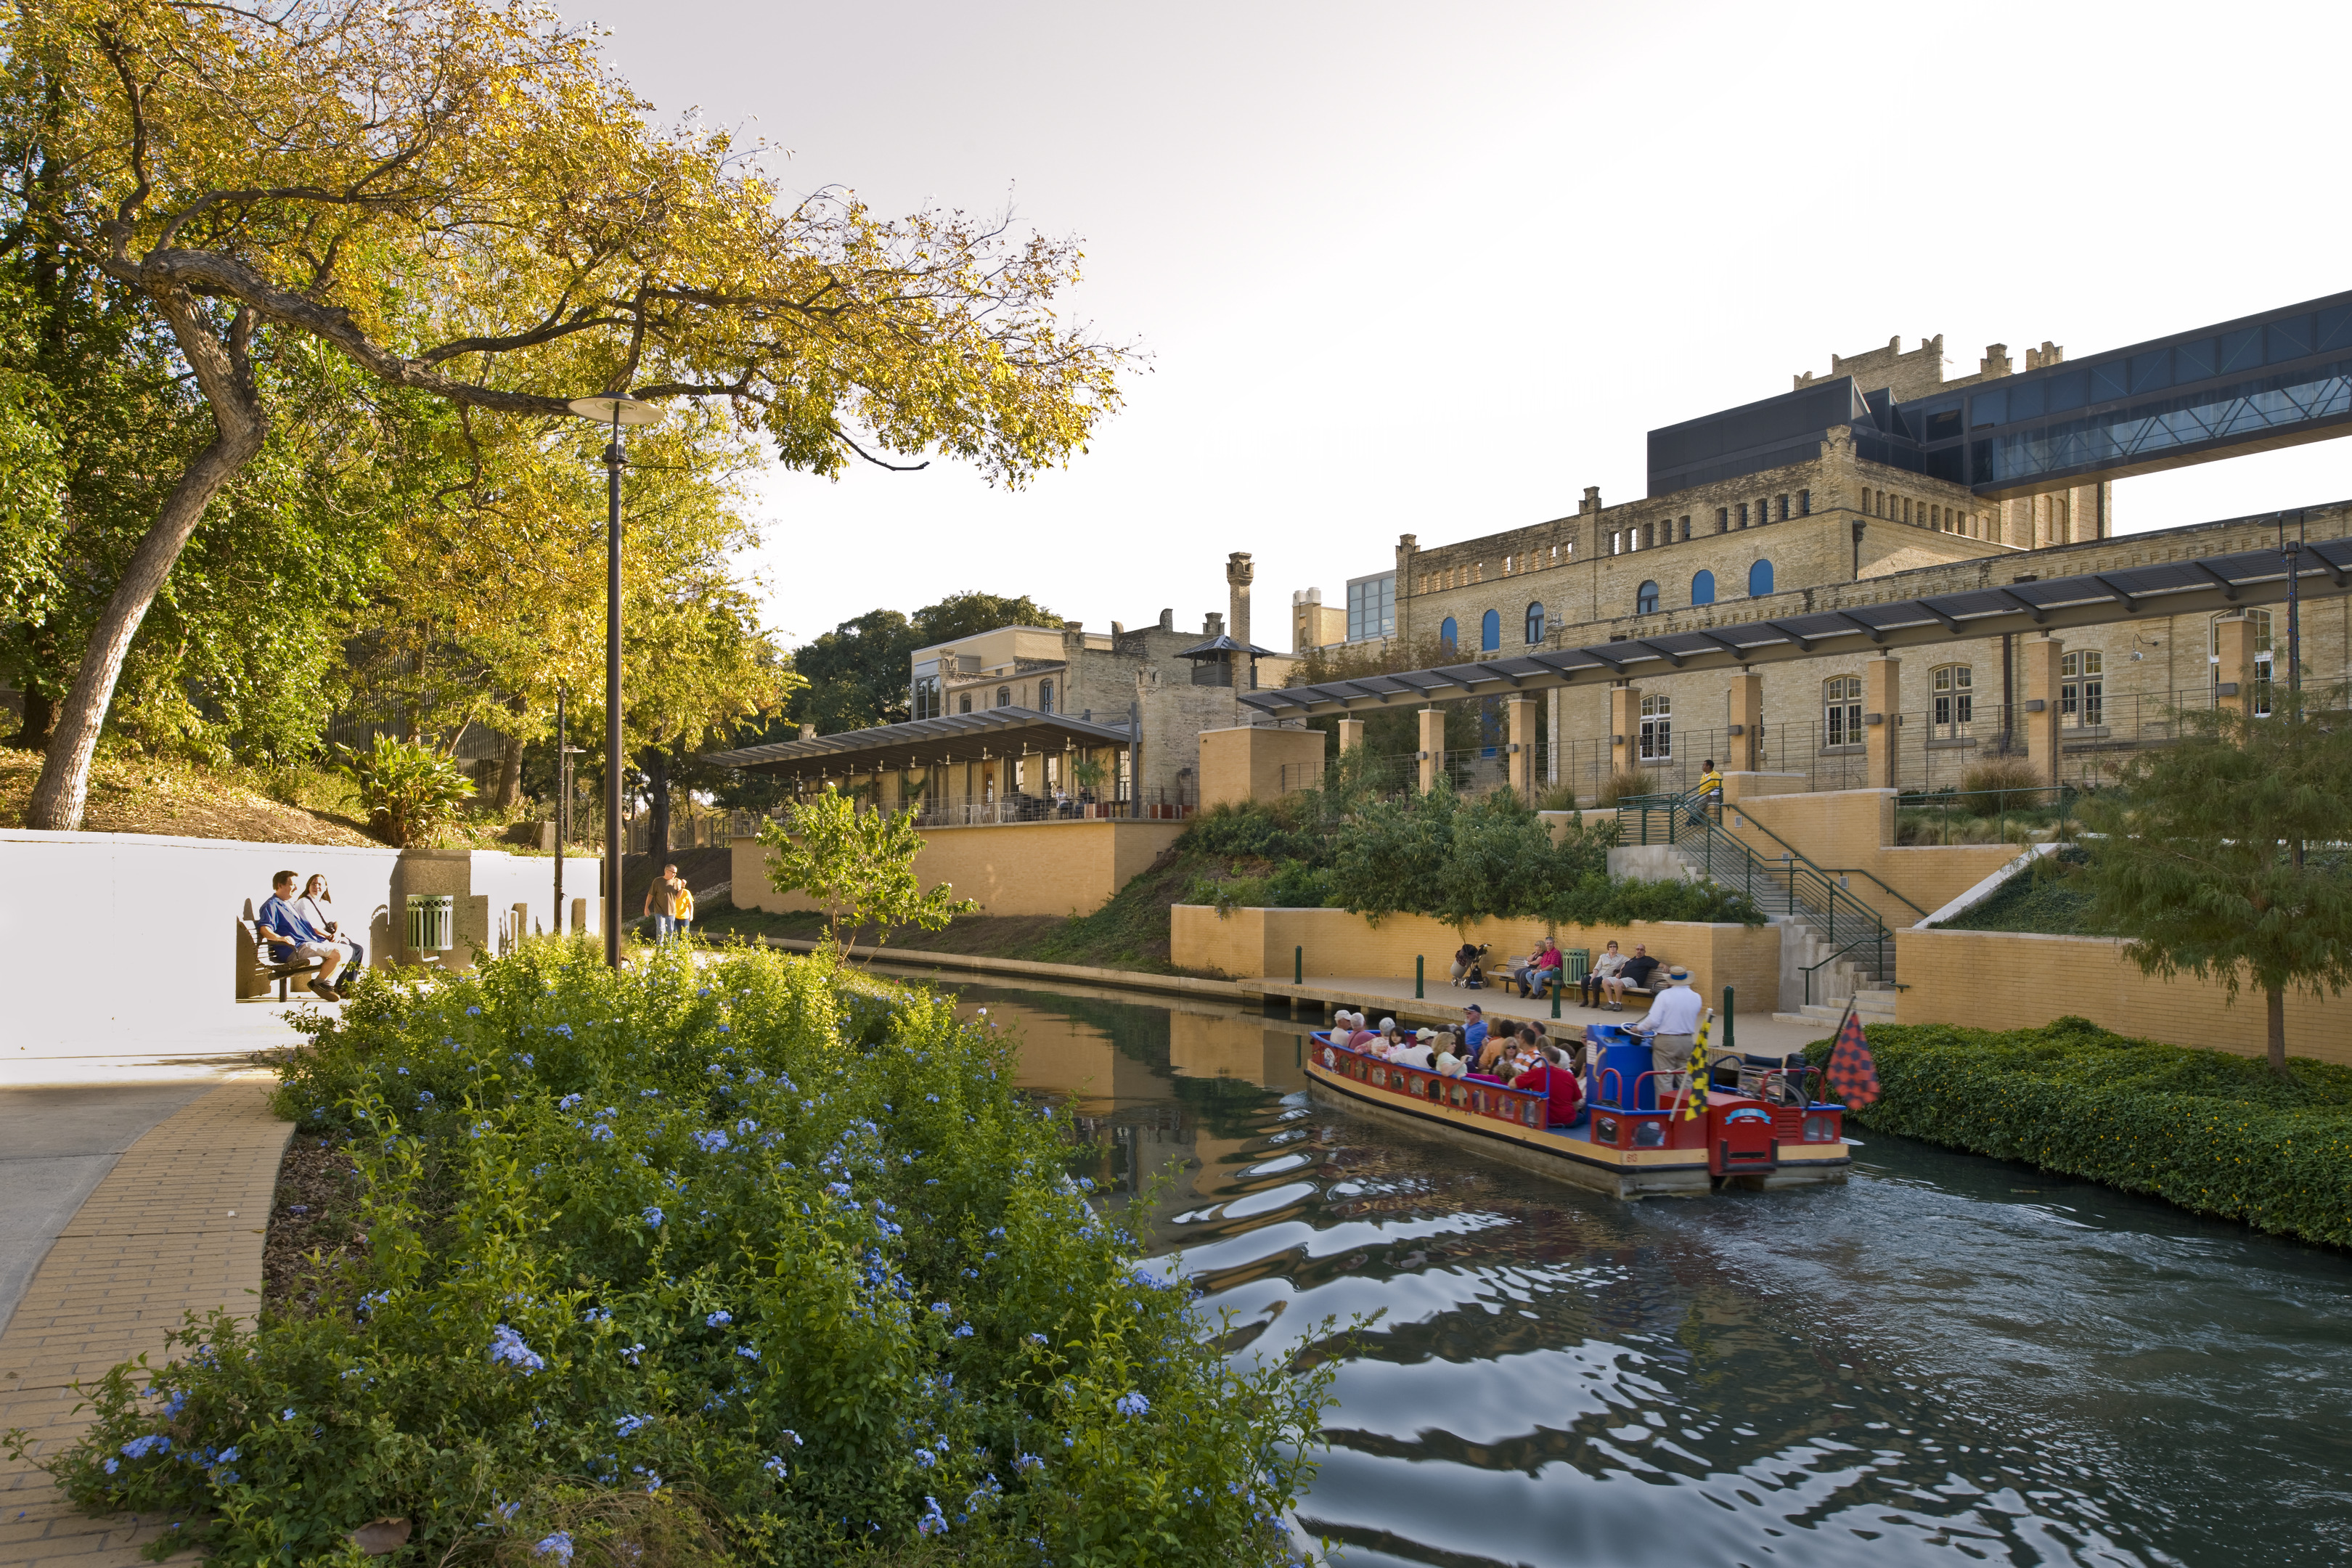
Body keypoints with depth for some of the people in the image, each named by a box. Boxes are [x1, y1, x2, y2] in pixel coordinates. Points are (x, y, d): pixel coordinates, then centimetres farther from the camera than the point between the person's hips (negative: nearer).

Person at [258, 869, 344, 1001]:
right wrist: (279, 938, -39)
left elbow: (308, 925, 33)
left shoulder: (290, 904, 28)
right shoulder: (271, 906, -3)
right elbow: (265, 929, -19)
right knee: (337, 953, -26)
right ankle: (318, 984, -9)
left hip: (311, 942, 10)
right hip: (295, 950, -10)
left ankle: (328, 983, 5)